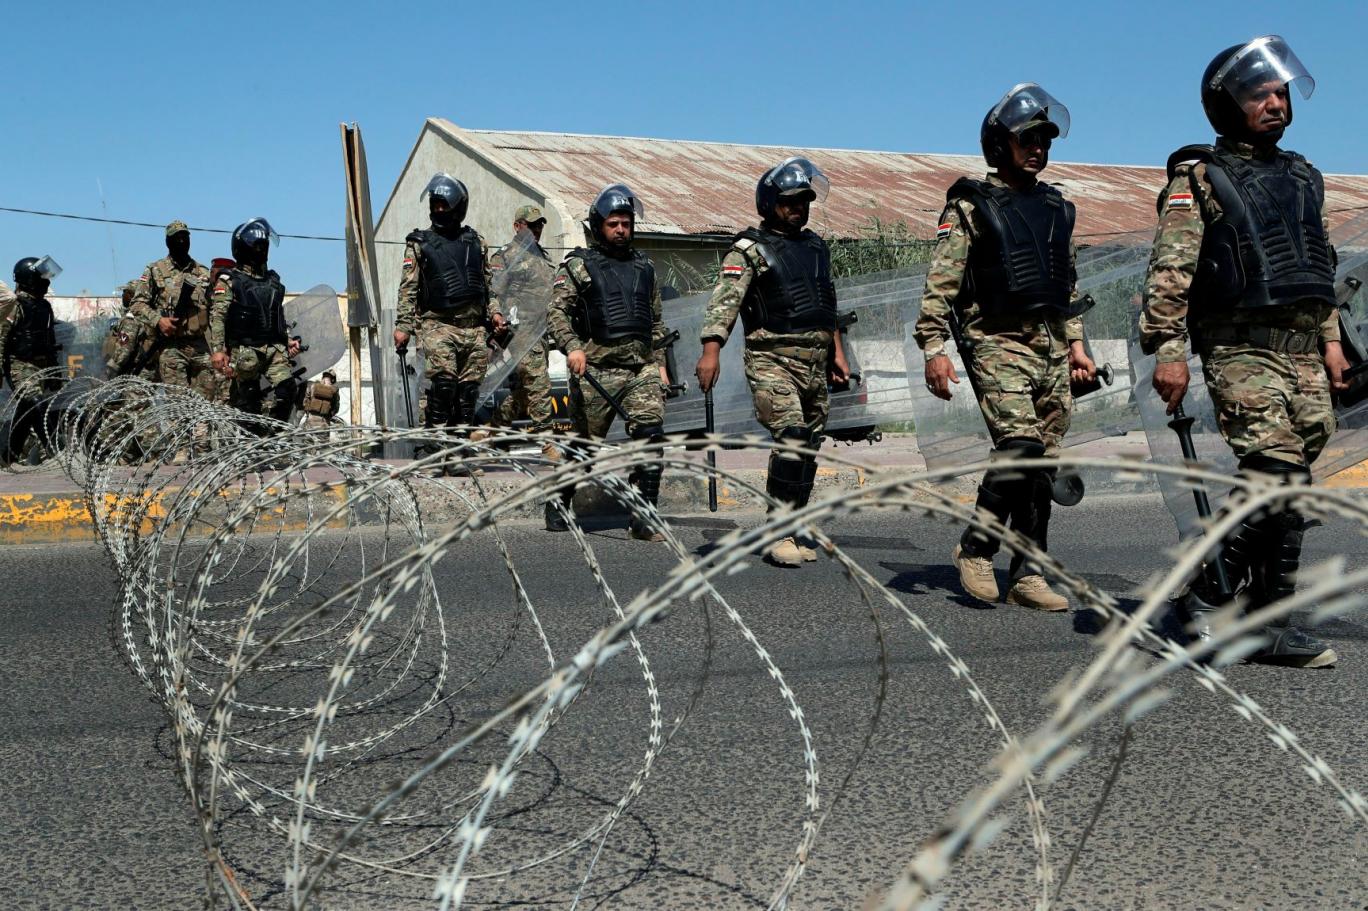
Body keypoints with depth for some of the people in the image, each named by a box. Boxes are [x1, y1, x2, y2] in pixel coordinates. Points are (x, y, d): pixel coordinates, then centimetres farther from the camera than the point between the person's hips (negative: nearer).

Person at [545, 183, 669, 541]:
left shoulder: (644, 267, 19)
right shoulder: (579, 265, 4)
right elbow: (557, 311, -6)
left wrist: (659, 363, 19)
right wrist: (572, 347, -21)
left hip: (641, 368, 4)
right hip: (596, 369, -4)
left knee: (651, 435, -13)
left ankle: (643, 515, -8)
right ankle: (558, 502, 27)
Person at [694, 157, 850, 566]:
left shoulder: (817, 247, 19)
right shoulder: (751, 248, -3)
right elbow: (724, 301, -16)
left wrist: (837, 352, 23)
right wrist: (711, 351, -28)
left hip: (815, 364, 7)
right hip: (773, 360, -7)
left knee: (808, 450, 8)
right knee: (791, 440, -20)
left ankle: (792, 530, 18)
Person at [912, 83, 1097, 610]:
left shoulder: (1057, 208, 18)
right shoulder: (970, 206, -1)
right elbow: (940, 283, -8)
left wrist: (1075, 343, 18)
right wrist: (934, 349, -16)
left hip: (1051, 345, 6)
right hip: (997, 342, -6)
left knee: (1043, 463, 3)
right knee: (1021, 444, -21)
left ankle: (1027, 575, 9)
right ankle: (975, 548, -3)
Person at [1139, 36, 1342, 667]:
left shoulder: (1301, 177, 20)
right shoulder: (1201, 177, -1)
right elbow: (1169, 271, -9)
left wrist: (1331, 340, 17)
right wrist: (1168, 351, -17)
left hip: (1302, 353, 7)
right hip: (1241, 350, -7)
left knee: (1285, 490, 5)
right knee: (1279, 477, -17)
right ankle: (1210, 596, -6)